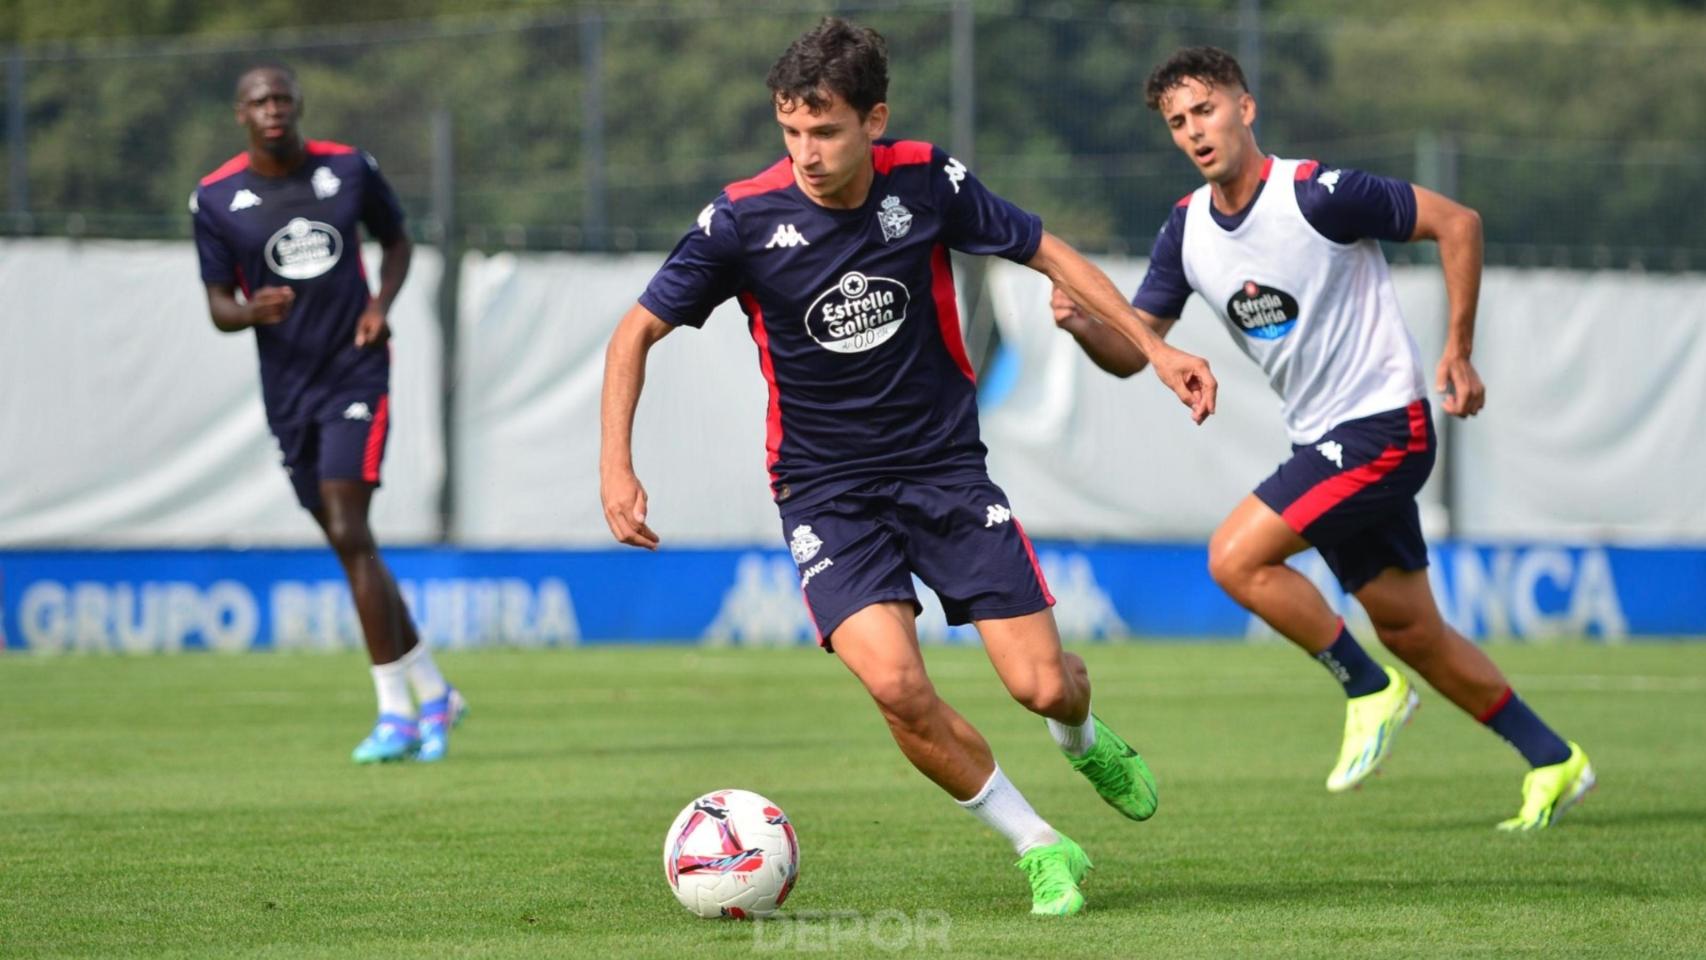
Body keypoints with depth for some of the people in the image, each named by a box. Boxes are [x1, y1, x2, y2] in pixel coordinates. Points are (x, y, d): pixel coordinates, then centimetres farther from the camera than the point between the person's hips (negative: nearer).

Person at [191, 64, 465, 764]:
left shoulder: (349, 169, -1)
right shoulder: (215, 200, -2)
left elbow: (396, 239, 16)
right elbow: (218, 307, 0)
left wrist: (382, 301, -4)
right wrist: (252, 311, -24)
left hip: (356, 373, -3)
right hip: (287, 386, 3)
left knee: (349, 535, -16)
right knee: (348, 546, 8)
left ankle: (395, 711, -11)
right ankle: (432, 692, 23)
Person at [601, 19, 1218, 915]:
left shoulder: (927, 183, -10)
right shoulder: (744, 218, -14)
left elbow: (1045, 252, 5)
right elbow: (637, 331, -3)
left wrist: (1155, 348, 3)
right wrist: (616, 465, -14)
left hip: (946, 465, 1)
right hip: (826, 490, -1)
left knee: (1042, 683, -6)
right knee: (895, 683, -23)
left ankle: (1086, 740, 35)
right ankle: (1041, 848, -1)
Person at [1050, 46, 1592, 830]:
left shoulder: (1316, 193, -17)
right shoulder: (1187, 230, 3)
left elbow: (1457, 222, -12)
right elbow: (1132, 350, 5)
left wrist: (1458, 351, -11)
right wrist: (1082, 324, -17)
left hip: (1383, 426, -8)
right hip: (1324, 441, 8)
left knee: (1236, 558, -19)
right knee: (1410, 631, 12)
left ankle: (1369, 690, -2)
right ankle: (1553, 763, 24)